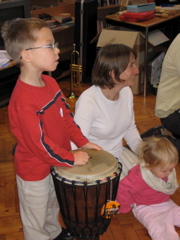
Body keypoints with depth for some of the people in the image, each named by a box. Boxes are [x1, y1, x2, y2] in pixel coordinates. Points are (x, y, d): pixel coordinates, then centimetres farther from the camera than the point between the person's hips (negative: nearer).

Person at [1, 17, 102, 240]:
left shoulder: (50, 82, -5)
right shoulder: (23, 100, -33)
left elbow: (66, 115, 4)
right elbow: (38, 142, -29)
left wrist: (83, 142, -2)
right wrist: (71, 158, -19)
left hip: (54, 162, 9)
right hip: (34, 170, -9)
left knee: (52, 205, 34)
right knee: (35, 221, 18)